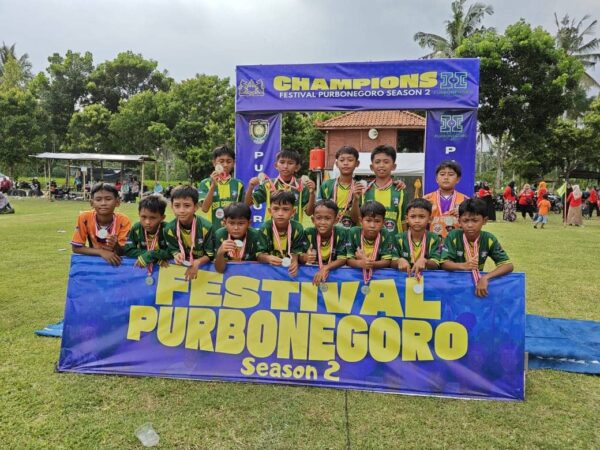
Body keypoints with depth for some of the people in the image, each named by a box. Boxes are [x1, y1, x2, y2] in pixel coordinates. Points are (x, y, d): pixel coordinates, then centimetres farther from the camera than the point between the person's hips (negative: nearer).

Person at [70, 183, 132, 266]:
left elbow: (124, 253, -14)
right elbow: (76, 248, -11)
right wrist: (101, 252, -23)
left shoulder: (123, 221, -16)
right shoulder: (84, 218, -14)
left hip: (115, 262, 0)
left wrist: (116, 246, -35)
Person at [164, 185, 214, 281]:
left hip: (203, 266, -3)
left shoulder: (206, 227, -17)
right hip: (181, 266, 3)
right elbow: (173, 250, 0)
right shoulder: (169, 229, -9)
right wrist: (177, 255, -24)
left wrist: (197, 262, -29)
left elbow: (210, 255, -11)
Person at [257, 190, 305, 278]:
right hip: (269, 267, 0)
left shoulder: (297, 229, -9)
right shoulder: (265, 228, -10)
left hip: (289, 267, 0)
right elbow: (259, 255, -11)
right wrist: (268, 258, -34)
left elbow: (296, 252, -8)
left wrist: (294, 261, -31)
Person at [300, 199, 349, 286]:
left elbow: (342, 259, -17)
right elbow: (300, 256, -10)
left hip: (334, 270, -2)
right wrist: (305, 257, -34)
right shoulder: (309, 233, -10)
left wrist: (325, 268, -33)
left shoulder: (341, 233, -13)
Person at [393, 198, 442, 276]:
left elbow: (435, 264, -8)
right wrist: (399, 260, -24)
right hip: (403, 275, 1)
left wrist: (424, 261, -28)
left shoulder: (434, 239, 0)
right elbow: (392, 263, -3)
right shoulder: (399, 238, 1)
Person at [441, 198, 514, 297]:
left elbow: (508, 265, -13)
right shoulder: (453, 236, -12)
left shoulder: (489, 239, -8)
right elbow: (444, 263, -19)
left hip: (477, 280, 2)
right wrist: (463, 266, -39)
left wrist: (485, 278, -28)